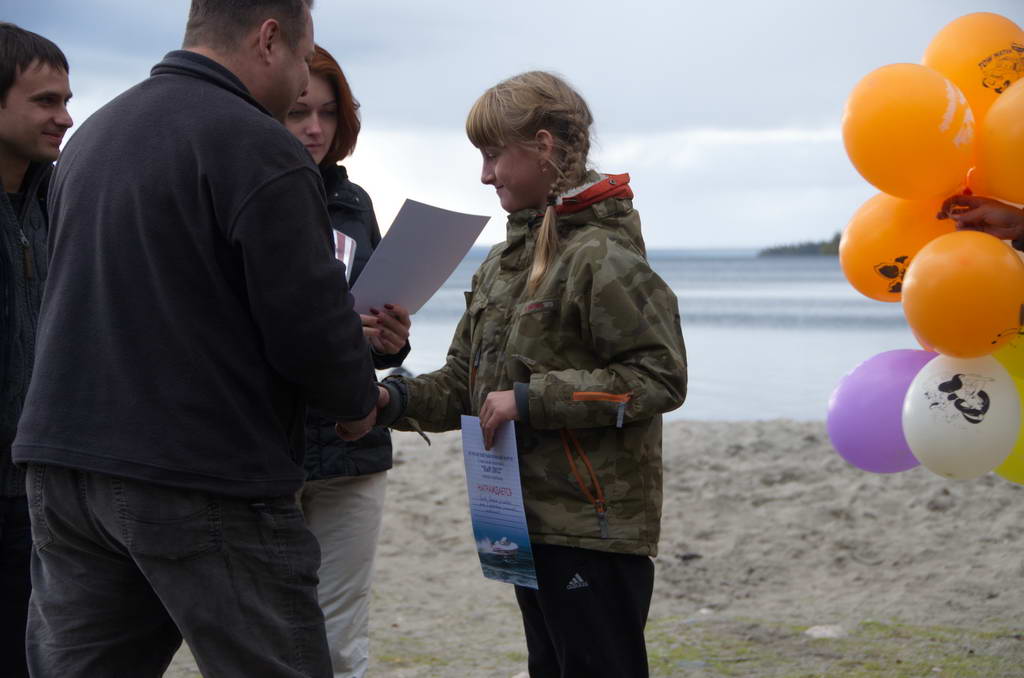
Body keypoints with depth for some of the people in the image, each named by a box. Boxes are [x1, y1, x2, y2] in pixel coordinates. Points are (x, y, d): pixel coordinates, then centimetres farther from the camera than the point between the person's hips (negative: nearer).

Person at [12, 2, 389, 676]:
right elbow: (309, 322, -15)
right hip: (208, 488, -7)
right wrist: (360, 399, 5)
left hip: (61, 467, 8)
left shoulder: (92, 134, 14)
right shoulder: (259, 147, -12)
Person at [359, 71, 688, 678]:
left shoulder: (602, 257, -14)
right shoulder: (504, 260, 13)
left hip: (595, 527, -9)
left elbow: (660, 377, -19)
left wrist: (531, 399, -20)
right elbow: (466, 381, 16)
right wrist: (400, 398, -4)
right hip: (529, 516, 9)